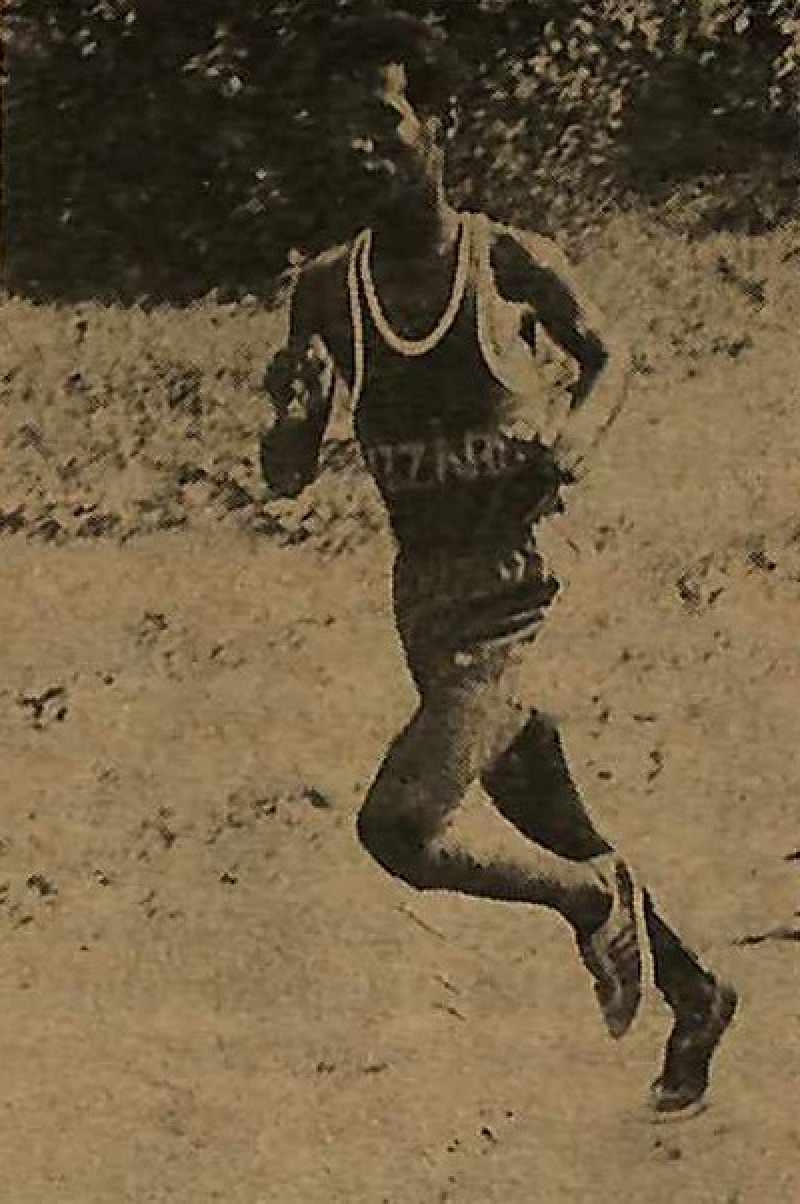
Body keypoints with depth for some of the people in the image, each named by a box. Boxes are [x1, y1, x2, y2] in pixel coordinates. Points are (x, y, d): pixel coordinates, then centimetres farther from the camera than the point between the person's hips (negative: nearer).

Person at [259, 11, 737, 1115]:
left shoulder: (514, 264, -7)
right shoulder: (326, 291, 0)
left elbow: (607, 355, 12)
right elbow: (285, 482, 2)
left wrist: (578, 433, -9)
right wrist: (294, 413, -20)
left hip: (533, 586, -5)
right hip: (428, 602, 5)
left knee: (402, 824, -21)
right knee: (556, 836, 17)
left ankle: (593, 900, 7)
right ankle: (696, 1000, 41)